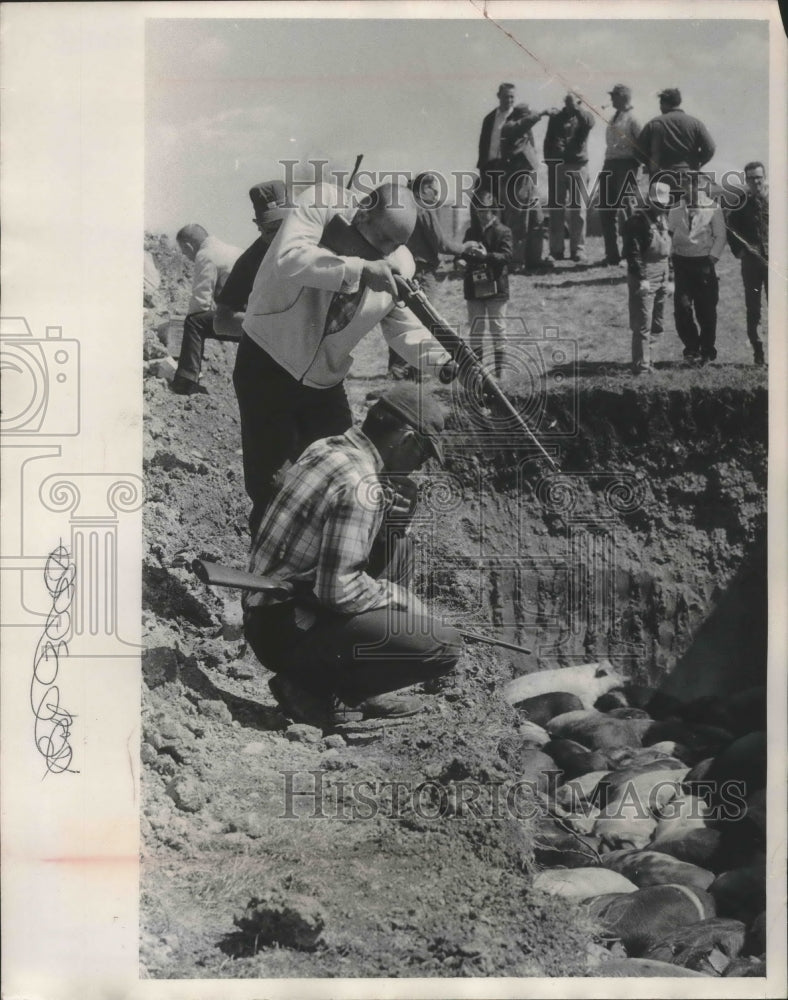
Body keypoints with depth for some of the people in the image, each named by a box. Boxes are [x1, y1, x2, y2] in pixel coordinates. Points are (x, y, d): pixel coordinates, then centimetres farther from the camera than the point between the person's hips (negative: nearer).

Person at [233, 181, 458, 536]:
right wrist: (360, 269, -39)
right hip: (267, 365, -4)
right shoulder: (322, 204, -17)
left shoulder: (399, 264, -5)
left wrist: (442, 362, -16)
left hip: (325, 380, 4)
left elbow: (403, 327, 2)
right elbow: (289, 260, -33)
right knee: (270, 486, -3)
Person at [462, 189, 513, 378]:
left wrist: (487, 256, -30)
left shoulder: (503, 231, -4)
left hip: (496, 288, -5)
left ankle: (499, 367, 8)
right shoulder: (471, 233, 11)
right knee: (475, 329, 10)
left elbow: (506, 255, -15)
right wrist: (465, 254, -12)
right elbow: (463, 255, 12)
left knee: (498, 328, 1)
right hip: (474, 288, 5)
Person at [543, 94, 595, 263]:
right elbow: (548, 141, 12)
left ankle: (578, 249, 0)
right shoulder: (556, 118, 14)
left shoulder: (583, 115, 8)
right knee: (556, 209, 1)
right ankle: (556, 249, 4)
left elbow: (589, 122, -16)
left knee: (578, 210, -3)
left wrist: (576, 108, -25)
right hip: (557, 166, 2)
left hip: (578, 166, -2)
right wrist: (550, 164, 2)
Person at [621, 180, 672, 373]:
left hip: (662, 279, 8)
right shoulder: (638, 219, -10)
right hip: (645, 280, -8)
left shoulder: (662, 219, 15)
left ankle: (644, 359, 22)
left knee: (657, 326, 12)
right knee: (643, 326, -7)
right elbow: (632, 252, -16)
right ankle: (641, 366, -2)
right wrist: (640, 278, -20)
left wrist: (669, 278, 18)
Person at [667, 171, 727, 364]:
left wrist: (712, 260, -8)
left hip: (703, 263, -2)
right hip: (681, 263, 2)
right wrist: (670, 259, -3)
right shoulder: (675, 210, 8)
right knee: (682, 309, -5)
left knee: (706, 310, 1)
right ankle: (691, 347, 12)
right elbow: (669, 235, 10)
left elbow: (720, 237, 1)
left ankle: (706, 352, 14)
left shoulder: (712, 208, 0)